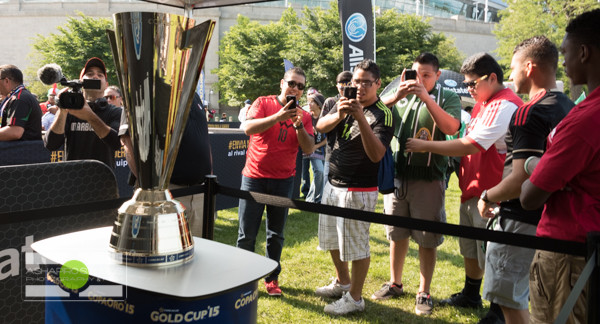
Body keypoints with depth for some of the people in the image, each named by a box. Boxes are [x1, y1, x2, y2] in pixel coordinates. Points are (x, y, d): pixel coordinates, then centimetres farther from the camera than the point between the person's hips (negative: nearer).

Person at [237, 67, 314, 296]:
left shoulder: (303, 116, 6)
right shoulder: (264, 103, -1)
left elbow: (309, 149, -2)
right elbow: (248, 128, -17)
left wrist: (299, 125, -17)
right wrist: (278, 117, -27)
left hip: (283, 180, 2)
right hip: (254, 177, -2)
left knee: (276, 235, 9)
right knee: (247, 233, 3)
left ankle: (272, 279, 21)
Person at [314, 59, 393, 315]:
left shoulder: (382, 114, -14)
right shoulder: (346, 102, 6)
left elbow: (376, 154, -26)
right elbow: (320, 126, -6)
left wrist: (360, 118, -35)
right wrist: (338, 115, -27)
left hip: (359, 190, -7)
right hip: (333, 183, 8)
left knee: (357, 245, 2)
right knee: (332, 239, 20)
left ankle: (355, 297, 19)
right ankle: (342, 282, 40)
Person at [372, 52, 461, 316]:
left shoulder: (448, 98, 0)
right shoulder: (401, 95, 8)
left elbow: (451, 128, -17)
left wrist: (426, 97, -24)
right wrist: (396, 96, -20)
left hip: (428, 180, -3)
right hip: (396, 175, 3)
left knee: (427, 239, 5)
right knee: (396, 234, 15)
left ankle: (424, 293, 20)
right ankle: (395, 284, 32)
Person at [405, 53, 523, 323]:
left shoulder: (505, 105, -20)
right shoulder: (482, 103, 14)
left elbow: (470, 145, -25)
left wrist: (425, 146, -18)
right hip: (471, 190, 10)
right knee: (470, 250, 22)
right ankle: (470, 296, 40)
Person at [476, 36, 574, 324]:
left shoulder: (529, 113, -21)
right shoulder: (568, 108, 8)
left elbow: (522, 179, -27)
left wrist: (487, 197, -11)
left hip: (521, 220, -10)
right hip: (552, 219, 10)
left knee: (509, 299, 3)